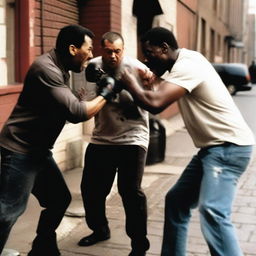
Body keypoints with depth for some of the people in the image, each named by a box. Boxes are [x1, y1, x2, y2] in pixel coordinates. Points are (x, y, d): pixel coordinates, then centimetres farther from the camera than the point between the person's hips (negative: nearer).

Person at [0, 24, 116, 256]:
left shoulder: (59, 68, 12)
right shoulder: (46, 68, -20)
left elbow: (70, 106, 13)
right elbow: (75, 113, -26)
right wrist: (105, 94, -13)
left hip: (39, 151, 10)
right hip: (20, 150, -10)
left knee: (60, 199, 14)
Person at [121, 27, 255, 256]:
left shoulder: (187, 65, -19)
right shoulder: (181, 64, 13)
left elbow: (155, 104, -29)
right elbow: (160, 92, 22)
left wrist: (130, 83, -12)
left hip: (229, 146, -10)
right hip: (213, 147, 10)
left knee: (212, 212, -25)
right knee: (176, 201, 14)